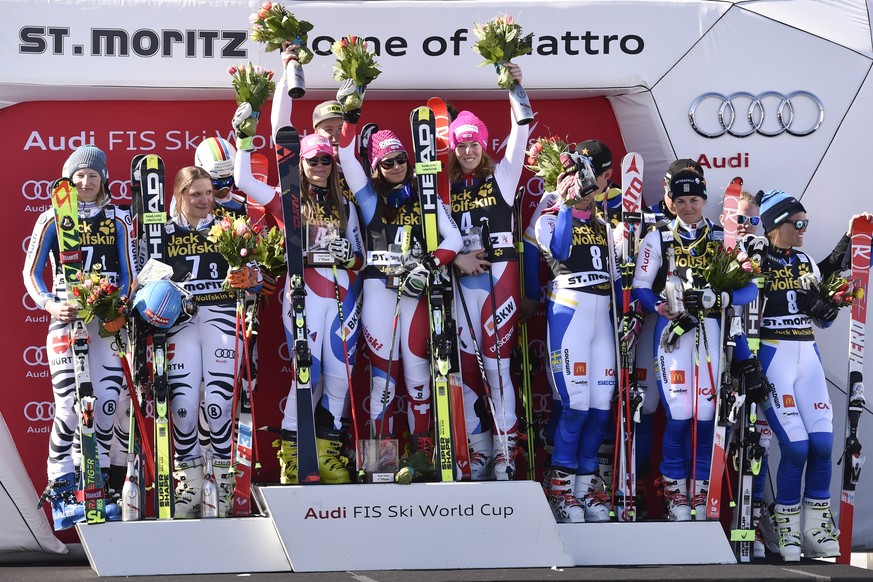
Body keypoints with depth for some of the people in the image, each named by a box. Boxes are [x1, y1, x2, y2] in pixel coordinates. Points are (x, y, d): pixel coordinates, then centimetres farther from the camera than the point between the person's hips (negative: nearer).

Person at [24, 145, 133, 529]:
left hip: (107, 320, 3)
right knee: (70, 406, -12)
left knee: (107, 403, -3)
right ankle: (61, 489, 1)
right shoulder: (53, 219, 3)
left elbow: (127, 271, 12)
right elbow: (31, 271, 3)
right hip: (67, 317, -3)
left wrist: (120, 311, -4)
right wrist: (51, 306, -14)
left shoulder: (117, 219, 10)